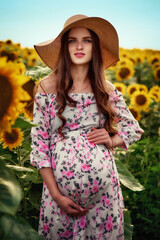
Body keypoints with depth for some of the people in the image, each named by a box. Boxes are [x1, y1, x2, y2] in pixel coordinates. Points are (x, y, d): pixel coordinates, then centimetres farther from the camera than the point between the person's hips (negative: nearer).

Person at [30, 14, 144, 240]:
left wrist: (112, 140, -6)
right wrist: (56, 195, -9)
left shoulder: (107, 89, 3)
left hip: (104, 186, 2)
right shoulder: (47, 87, -4)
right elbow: (39, 145, -4)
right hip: (60, 185, -1)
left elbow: (134, 128, 15)